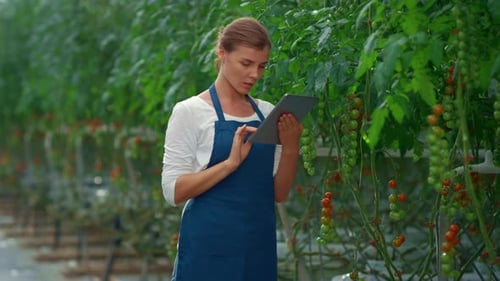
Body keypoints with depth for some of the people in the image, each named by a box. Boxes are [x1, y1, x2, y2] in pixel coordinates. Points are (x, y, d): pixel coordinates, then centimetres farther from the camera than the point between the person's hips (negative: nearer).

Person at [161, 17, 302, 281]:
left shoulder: (267, 113, 10)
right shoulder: (190, 111, -6)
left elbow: (279, 193, 9)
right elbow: (173, 190, -13)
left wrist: (290, 148, -8)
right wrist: (230, 163, -23)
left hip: (258, 249, 6)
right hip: (209, 249, -6)